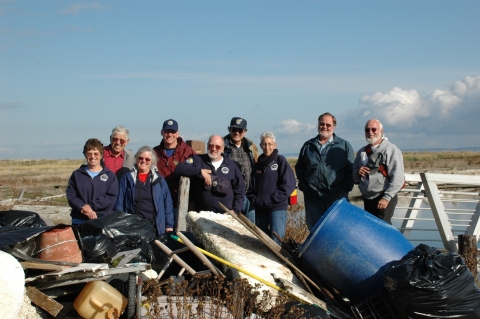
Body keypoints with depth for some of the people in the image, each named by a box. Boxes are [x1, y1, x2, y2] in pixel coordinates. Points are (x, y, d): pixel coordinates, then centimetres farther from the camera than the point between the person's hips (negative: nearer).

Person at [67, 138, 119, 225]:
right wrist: (83, 206, -16)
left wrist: (90, 206, -14)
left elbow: (111, 198, -4)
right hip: (79, 222, 2)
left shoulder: (110, 175, 7)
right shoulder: (77, 174, 13)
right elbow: (70, 196, 3)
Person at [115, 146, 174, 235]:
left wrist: (169, 226, 4)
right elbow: (119, 203, 5)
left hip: (155, 227, 1)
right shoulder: (127, 178, 8)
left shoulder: (159, 180, 12)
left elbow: (168, 204, 11)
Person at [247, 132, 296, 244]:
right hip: (260, 208, 5)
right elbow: (251, 187, 17)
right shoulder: (258, 164, 15)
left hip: (277, 207, -5)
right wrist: (254, 200, -2)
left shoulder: (280, 161, 0)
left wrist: (271, 200, -13)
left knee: (275, 242, -12)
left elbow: (289, 185, -9)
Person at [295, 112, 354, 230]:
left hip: (337, 196, -2)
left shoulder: (344, 146, 7)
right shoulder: (308, 146, 14)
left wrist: (346, 188, -5)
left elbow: (350, 170, 5)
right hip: (312, 197, 2)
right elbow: (299, 167, 19)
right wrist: (303, 184, 6)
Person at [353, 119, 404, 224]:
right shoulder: (362, 152, 15)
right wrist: (358, 173, -4)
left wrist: (386, 198, -18)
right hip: (367, 199, 7)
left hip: (384, 199, -7)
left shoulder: (391, 150, -5)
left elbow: (398, 178, -13)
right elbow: (354, 178, 19)